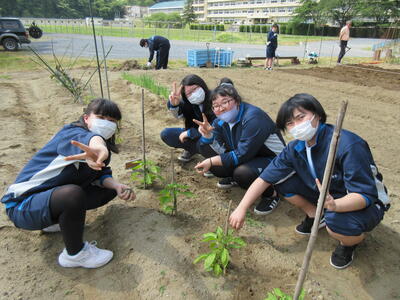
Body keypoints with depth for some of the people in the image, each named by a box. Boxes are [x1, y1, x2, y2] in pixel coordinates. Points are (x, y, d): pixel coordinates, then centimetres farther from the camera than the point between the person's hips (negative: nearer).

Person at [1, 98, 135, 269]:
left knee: (110, 189, 4)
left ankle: (57, 219, 10)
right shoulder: (72, 132, -22)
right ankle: (75, 254, -12)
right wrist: (98, 146, -69)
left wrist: (117, 186, -22)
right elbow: (87, 139, -46)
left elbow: (102, 175, -1)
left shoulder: (106, 144, 4)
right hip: (23, 204, -8)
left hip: (52, 194, 8)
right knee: (73, 193, -37)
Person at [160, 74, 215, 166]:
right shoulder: (187, 103, -9)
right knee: (165, 134, -8)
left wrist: (189, 132, -21)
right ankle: (192, 148, 7)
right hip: (193, 135, 6)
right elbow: (178, 114, -29)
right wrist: (174, 104, -51)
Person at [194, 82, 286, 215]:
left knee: (242, 173, -38)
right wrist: (207, 134, -26)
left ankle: (271, 194, -8)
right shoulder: (221, 120, -2)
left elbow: (243, 155, -30)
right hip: (247, 159, 8)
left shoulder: (253, 117, -27)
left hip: (273, 160, -7)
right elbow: (217, 150, -8)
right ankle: (233, 177, 19)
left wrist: (211, 162, -28)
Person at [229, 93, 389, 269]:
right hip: (327, 195, 5)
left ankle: (350, 241, 1)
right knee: (282, 181, -11)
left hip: (366, 204, -5)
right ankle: (316, 215, 11)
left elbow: (365, 195, -31)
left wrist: (335, 205, -51)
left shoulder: (349, 145, -31)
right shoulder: (295, 148, -12)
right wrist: (241, 208, -15)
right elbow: (265, 178, -10)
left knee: (337, 223, -38)